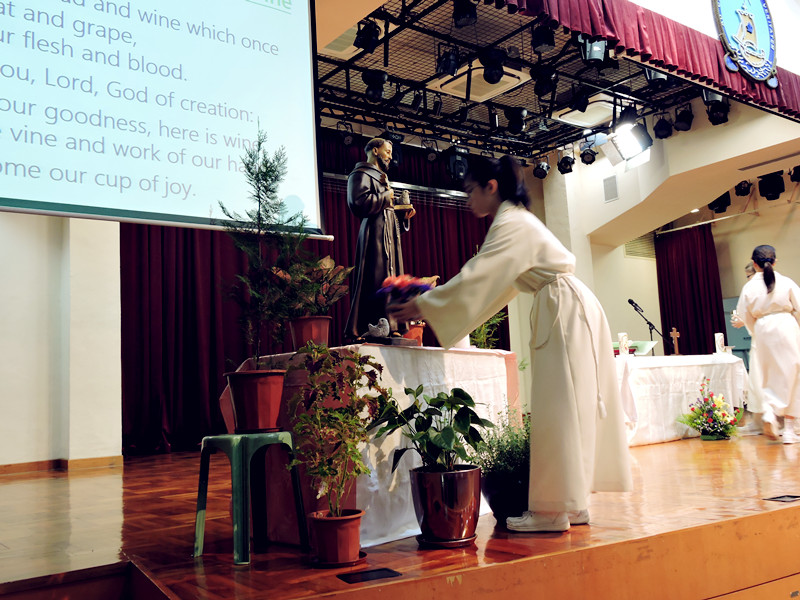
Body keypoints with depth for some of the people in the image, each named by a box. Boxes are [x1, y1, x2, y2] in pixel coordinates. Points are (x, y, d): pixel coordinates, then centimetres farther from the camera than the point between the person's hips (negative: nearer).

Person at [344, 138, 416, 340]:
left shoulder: (381, 179, 30)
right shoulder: (361, 174, 0)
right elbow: (359, 203, -18)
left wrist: (403, 215, 13)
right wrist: (385, 198, -7)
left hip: (389, 239, 10)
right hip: (374, 238, -10)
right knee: (377, 284, -17)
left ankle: (391, 329, 1)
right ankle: (370, 331, -18)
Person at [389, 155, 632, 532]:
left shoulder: (511, 225, -13)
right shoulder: (517, 221, 18)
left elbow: (477, 279, -19)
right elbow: (491, 283, 20)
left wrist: (423, 306, -12)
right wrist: (433, 300, 17)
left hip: (566, 313, -10)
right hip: (567, 313, 10)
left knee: (558, 410, -8)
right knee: (571, 409, 10)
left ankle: (552, 510, -3)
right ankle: (572, 504, 17)